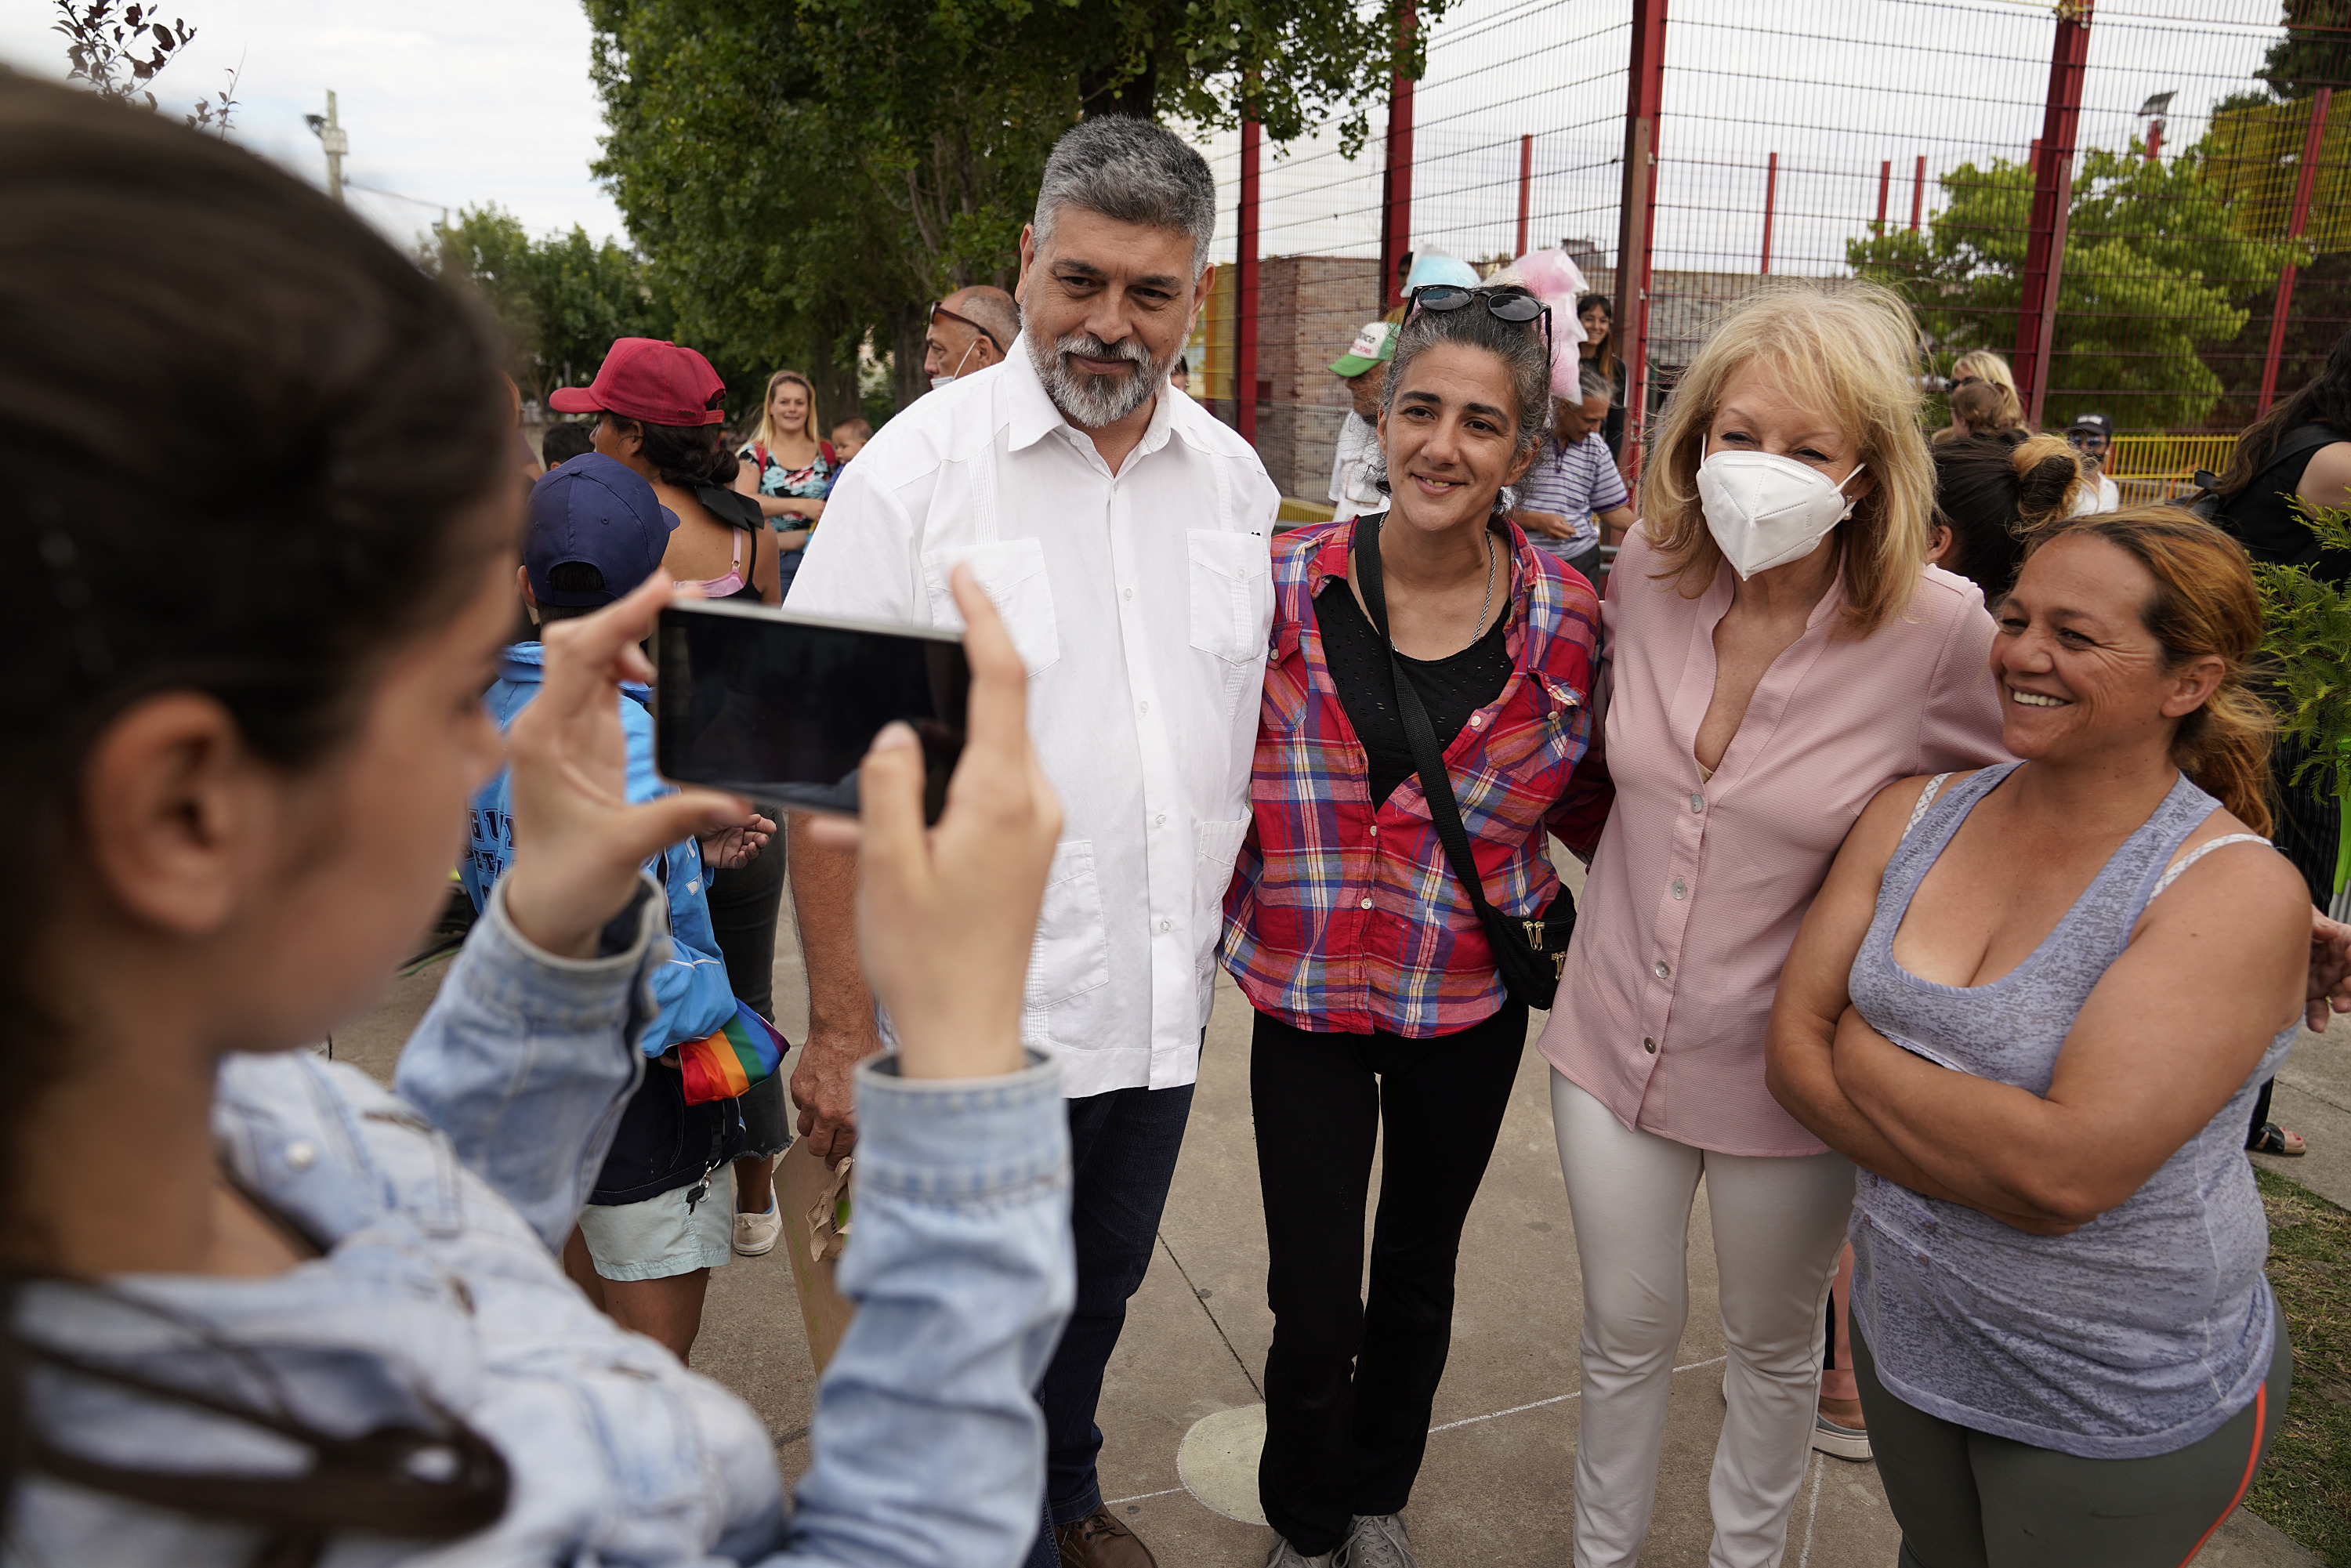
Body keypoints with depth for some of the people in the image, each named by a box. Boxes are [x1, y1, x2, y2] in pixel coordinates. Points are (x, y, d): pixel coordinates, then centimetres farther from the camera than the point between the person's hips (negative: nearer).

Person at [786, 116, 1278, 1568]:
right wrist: (841, 1025, -13)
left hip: (1162, 1007, 5)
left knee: (1100, 1290, 24)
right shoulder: (920, 465, -11)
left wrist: (1220, 936, 9)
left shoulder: (1234, 478, 3)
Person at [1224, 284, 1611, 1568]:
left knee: (1417, 1279, 21)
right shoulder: (1285, 584, -11)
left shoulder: (1568, 620, -9)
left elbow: (1586, 807, 6)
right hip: (1304, 992, -1)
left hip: (1470, 1002, 1)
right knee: (1313, 1311, 2)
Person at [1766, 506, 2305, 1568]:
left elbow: (2068, 1172, -31)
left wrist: (1861, 1052, -18)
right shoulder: (1914, 815, -6)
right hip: (1908, 1339, 5)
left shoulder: (2238, 891, -22)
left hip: (2127, 1404, -4)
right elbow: (1794, 1048, -9)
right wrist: (1997, 1156, -21)